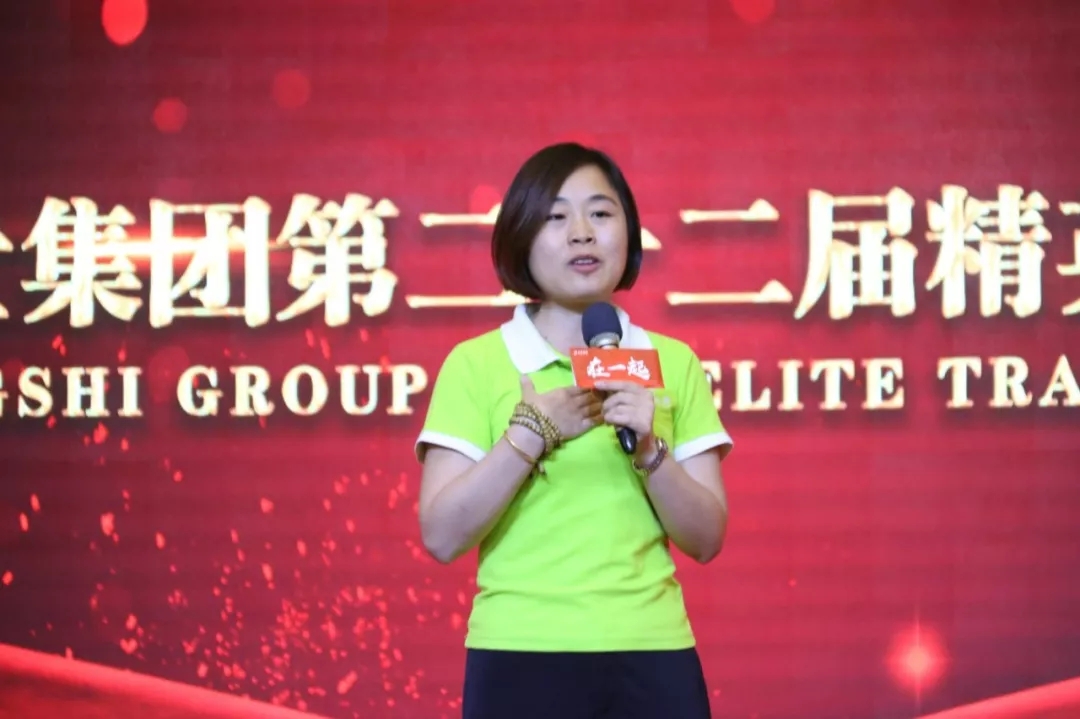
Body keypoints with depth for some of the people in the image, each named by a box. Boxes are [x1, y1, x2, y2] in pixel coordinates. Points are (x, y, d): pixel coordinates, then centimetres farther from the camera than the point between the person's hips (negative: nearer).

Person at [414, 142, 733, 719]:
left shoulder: (673, 363, 7)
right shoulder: (475, 364, 0)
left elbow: (706, 539, 4)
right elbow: (442, 537, -6)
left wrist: (648, 450, -11)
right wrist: (533, 431, -15)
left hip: (653, 656, 2)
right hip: (521, 657, -2)